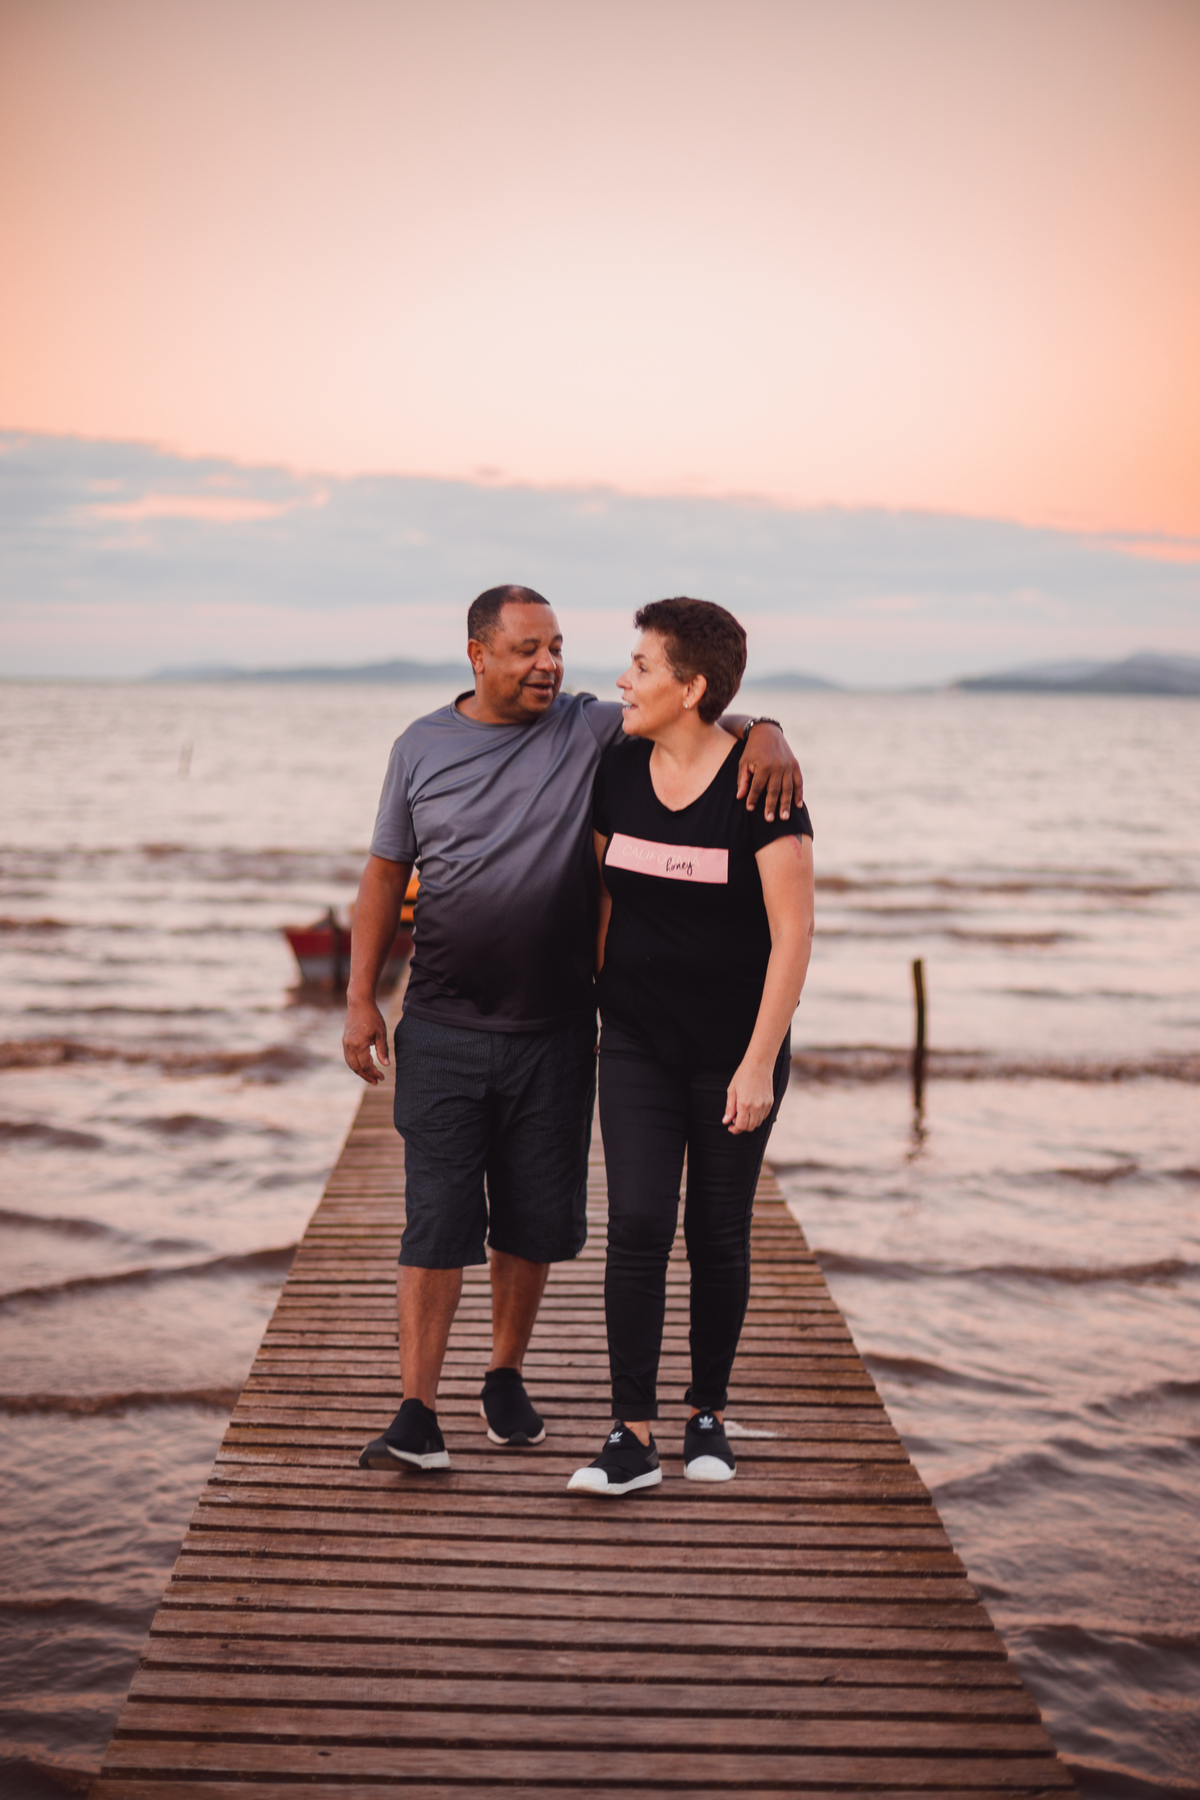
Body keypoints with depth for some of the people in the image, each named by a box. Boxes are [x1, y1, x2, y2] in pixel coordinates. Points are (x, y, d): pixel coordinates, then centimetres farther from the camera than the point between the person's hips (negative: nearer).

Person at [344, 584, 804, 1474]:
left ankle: (506, 1378, 31)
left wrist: (763, 733, -25)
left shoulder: (592, 731, 0)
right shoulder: (422, 747, 3)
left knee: (536, 1219, 11)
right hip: (444, 1033, -1)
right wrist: (361, 998, 1)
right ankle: (418, 1414, -1)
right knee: (437, 1219, -5)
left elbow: (701, 716, -1)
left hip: (554, 1032, 1)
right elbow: (386, 875, 7)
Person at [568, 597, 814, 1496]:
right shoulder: (617, 770, 1)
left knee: (719, 1236, 6)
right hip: (638, 1043, 3)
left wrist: (760, 1062, -17)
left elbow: (793, 932, -14)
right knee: (638, 1225, -7)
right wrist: (586, 1012, 14)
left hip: (735, 1050, -3)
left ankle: (709, 1414, 24)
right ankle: (634, 1436, -2)